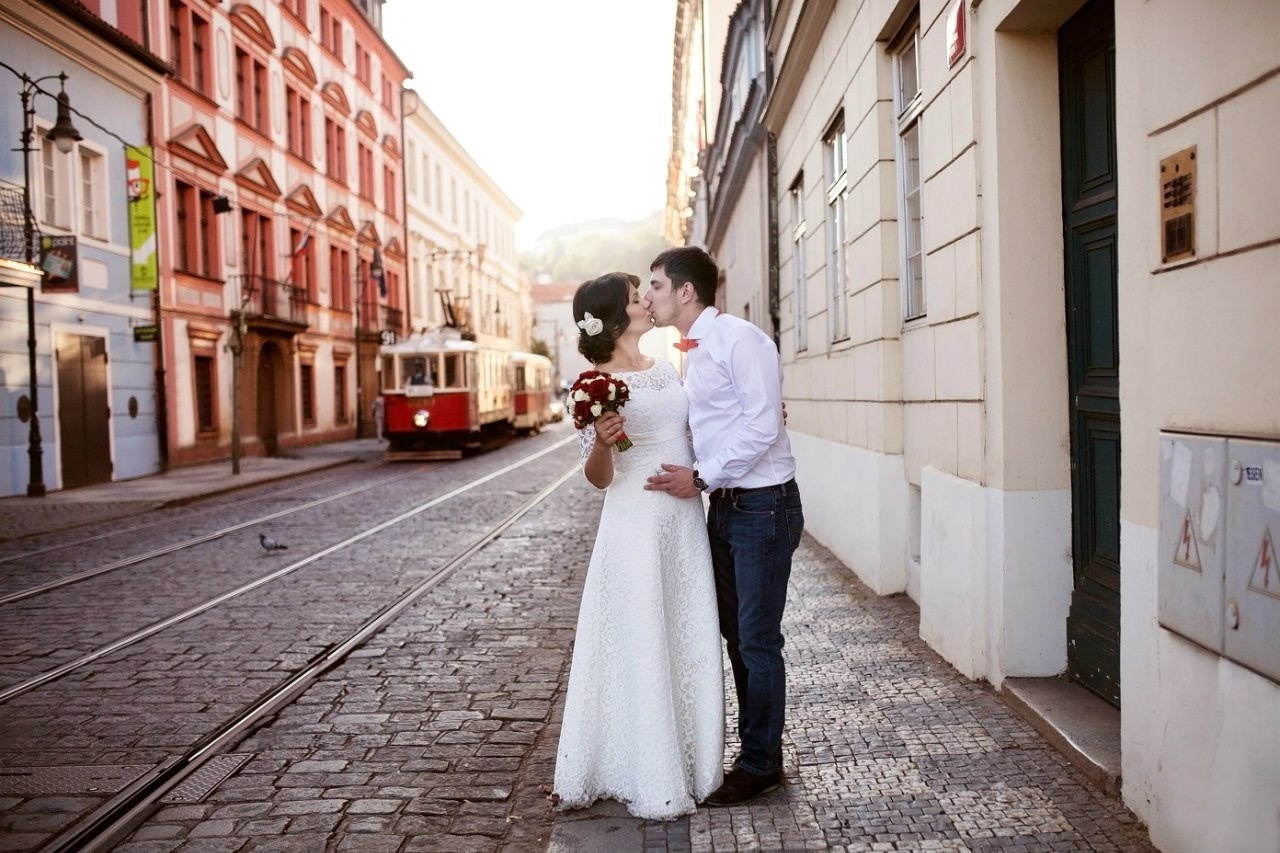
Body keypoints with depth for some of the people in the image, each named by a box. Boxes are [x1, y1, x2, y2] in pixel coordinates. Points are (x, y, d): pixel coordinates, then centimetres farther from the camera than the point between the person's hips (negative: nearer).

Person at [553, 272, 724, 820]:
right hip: (636, 524, -6)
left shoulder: (666, 368, 10)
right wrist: (601, 443, -30)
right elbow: (598, 477, -10)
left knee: (690, 644, 13)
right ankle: (650, 779, 16)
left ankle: (689, 763, 29)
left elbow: (697, 427, 22)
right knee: (640, 649, 2)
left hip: (685, 522, 7)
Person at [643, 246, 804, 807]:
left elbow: (762, 426, -21)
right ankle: (755, 752, 29)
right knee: (735, 636, 15)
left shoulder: (740, 340, -15)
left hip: (763, 506, -9)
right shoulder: (693, 353, 13)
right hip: (723, 506, 9)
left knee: (757, 640, 0)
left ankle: (761, 764, 16)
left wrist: (701, 478, -18)